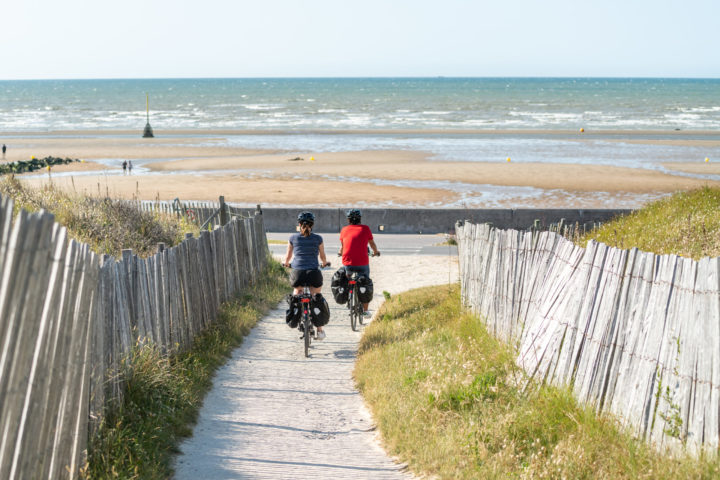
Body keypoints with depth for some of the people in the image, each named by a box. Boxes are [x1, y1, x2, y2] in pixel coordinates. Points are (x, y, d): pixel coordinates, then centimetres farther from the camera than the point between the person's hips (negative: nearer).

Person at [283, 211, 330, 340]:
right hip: (313, 272, -1)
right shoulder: (318, 239, 5)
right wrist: (324, 263, 42)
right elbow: (322, 257, 19)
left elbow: (288, 256, 18)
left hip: (297, 272, 1)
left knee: (297, 291, 32)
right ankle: (319, 330, 18)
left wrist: (286, 263, 41)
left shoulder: (293, 238, 6)